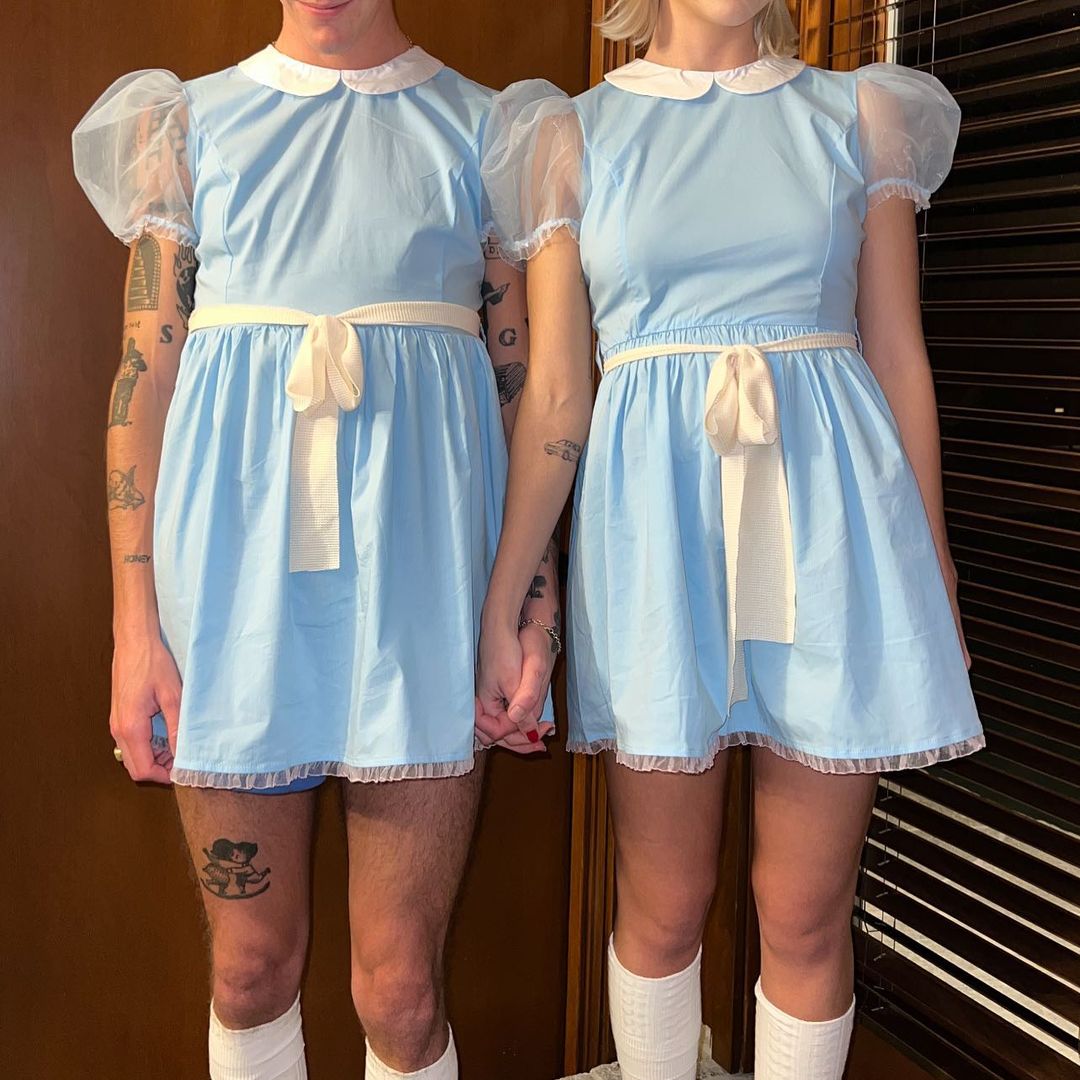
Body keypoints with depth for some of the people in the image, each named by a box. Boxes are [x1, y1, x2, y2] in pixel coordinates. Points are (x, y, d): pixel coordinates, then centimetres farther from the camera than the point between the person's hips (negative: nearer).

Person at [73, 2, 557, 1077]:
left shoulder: (486, 130, 9)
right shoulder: (189, 121, 11)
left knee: (400, 989, 3)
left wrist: (535, 595, -3)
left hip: (420, 546, -1)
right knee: (250, 967, 12)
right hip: (235, 544, 1)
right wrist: (135, 622, -2)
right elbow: (146, 374, 4)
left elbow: (524, 381, 6)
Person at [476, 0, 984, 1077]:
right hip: (654, 512, -1)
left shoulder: (860, 113, 12)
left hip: (830, 508, 1)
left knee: (806, 912, 7)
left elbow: (900, 359, 10)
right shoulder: (574, 134, 8)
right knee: (663, 905, 9)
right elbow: (554, 394, 3)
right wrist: (500, 605, -2)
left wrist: (933, 569, 9)